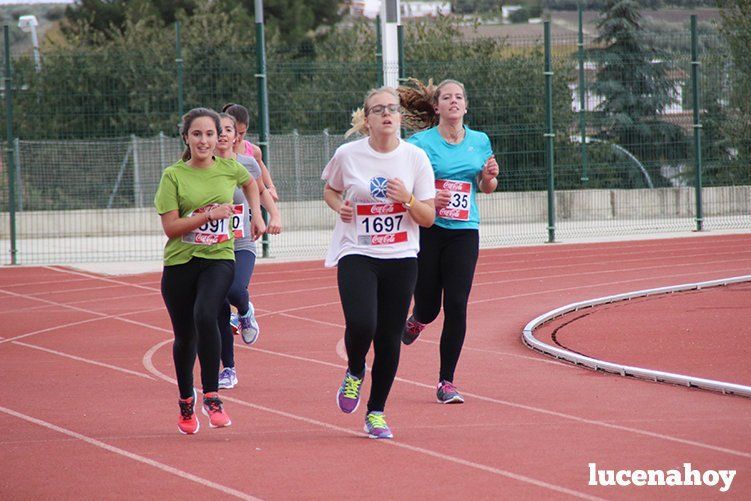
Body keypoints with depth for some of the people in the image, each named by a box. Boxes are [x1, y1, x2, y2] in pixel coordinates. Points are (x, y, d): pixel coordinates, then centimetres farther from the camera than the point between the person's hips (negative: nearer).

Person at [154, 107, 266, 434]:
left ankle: (211, 396, -23)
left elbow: (250, 183, 28)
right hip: (180, 263, 0)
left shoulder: (229, 169, 3)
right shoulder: (173, 176, -6)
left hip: (218, 259, 0)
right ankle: (186, 402, 33)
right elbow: (170, 226, -12)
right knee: (184, 336, 9)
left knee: (205, 315, -28)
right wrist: (210, 214, -18)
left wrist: (256, 215, 20)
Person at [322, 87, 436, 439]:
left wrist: (406, 198, -16)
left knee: (389, 339, 2)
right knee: (361, 324, -22)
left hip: (401, 258, 2)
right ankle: (354, 373, 12)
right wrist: (339, 206, -4)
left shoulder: (416, 158, 0)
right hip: (356, 254, -2)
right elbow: (330, 190, 18)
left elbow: (428, 218, 2)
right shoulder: (348, 155, -2)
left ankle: (376, 413, 18)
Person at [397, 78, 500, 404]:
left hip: (463, 232, 2)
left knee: (456, 307, -7)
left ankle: (446, 382, 1)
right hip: (427, 231, -2)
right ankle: (416, 321, 43)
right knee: (428, 307, 3)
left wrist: (489, 176, -3)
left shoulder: (480, 142, 9)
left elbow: (485, 188, 19)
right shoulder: (421, 142, -4)